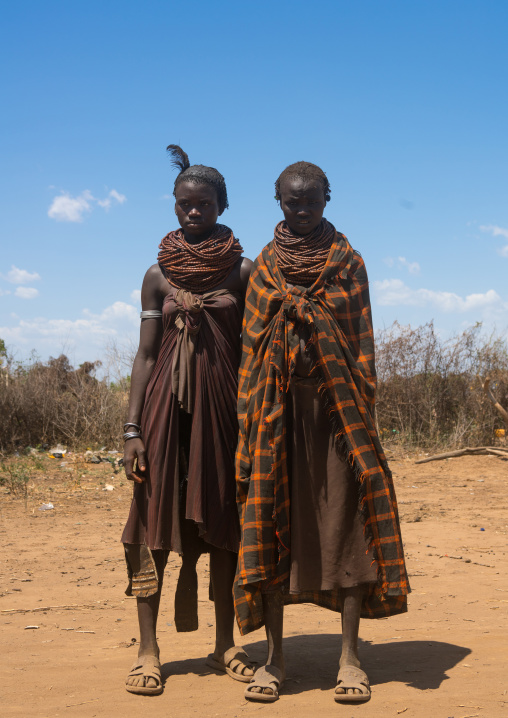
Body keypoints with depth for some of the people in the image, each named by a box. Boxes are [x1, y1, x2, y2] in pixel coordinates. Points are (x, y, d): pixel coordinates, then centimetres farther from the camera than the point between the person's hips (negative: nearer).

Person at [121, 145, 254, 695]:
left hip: (222, 403, 0)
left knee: (221, 521, 5)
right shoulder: (158, 274, 7)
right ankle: (148, 651, 7)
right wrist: (132, 429, -3)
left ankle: (225, 645, 16)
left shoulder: (241, 270, 5)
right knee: (155, 523, -1)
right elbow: (145, 353, 4)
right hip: (166, 403, 0)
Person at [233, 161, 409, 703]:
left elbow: (364, 342, 4)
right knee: (273, 524, 0)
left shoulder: (348, 263, 7)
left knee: (345, 524, -2)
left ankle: (349, 657, 6)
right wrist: (248, 423, 1)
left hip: (337, 406, -1)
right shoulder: (263, 268, 10)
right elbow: (251, 346, 8)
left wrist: (363, 414, -5)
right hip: (279, 410, 1)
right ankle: (273, 656, 9)